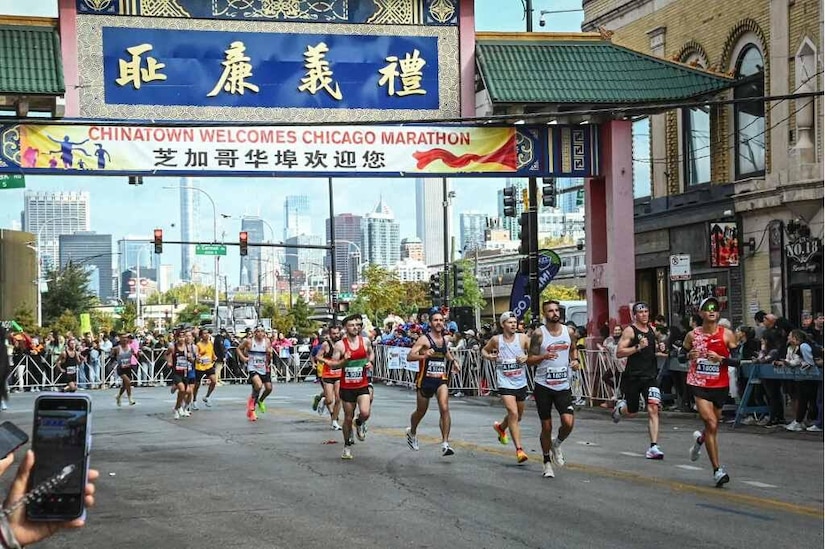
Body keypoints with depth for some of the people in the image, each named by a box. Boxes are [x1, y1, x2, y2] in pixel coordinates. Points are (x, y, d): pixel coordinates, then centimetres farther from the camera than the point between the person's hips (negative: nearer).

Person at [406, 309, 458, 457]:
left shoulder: (445, 339, 7)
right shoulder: (424, 339, -12)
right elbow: (409, 356, -21)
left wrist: (452, 360, 15)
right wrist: (424, 355, -36)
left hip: (441, 379, 3)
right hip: (425, 379, -3)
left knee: (445, 409, -17)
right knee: (421, 412, 14)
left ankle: (445, 444, -17)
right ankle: (412, 433, 45)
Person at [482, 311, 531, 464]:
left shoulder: (523, 338, -4)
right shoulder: (496, 340, -4)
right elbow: (484, 350, 14)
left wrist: (527, 357, -22)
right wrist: (488, 356, -7)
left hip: (520, 383, 3)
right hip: (505, 383, -3)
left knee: (518, 415, 20)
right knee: (513, 413, -18)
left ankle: (500, 427, 52)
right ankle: (519, 449, -16)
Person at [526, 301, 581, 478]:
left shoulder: (569, 331, 3)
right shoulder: (539, 334, -7)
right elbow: (529, 360, -5)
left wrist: (575, 361, 1)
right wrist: (544, 356, -24)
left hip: (563, 385, 2)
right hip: (543, 386, -2)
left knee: (568, 423, -13)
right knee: (546, 427, 3)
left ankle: (557, 444, 20)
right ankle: (547, 462, 21)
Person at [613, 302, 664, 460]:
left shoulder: (652, 330, 11)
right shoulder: (629, 331, -8)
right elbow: (619, 353, -15)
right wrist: (638, 347, -24)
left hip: (650, 375, 4)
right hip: (633, 376, -4)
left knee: (653, 409, -12)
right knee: (632, 412, 9)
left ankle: (654, 447, -13)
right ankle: (620, 407, 47)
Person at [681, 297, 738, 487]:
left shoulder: (727, 334, -3)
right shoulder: (692, 335, 0)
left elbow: (739, 360, -2)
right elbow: (680, 355, 12)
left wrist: (721, 359, -18)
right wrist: (688, 356, -10)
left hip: (720, 385, 2)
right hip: (699, 385, -2)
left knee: (713, 426, 14)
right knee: (711, 424, -15)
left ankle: (700, 439, 53)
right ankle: (718, 470, -10)